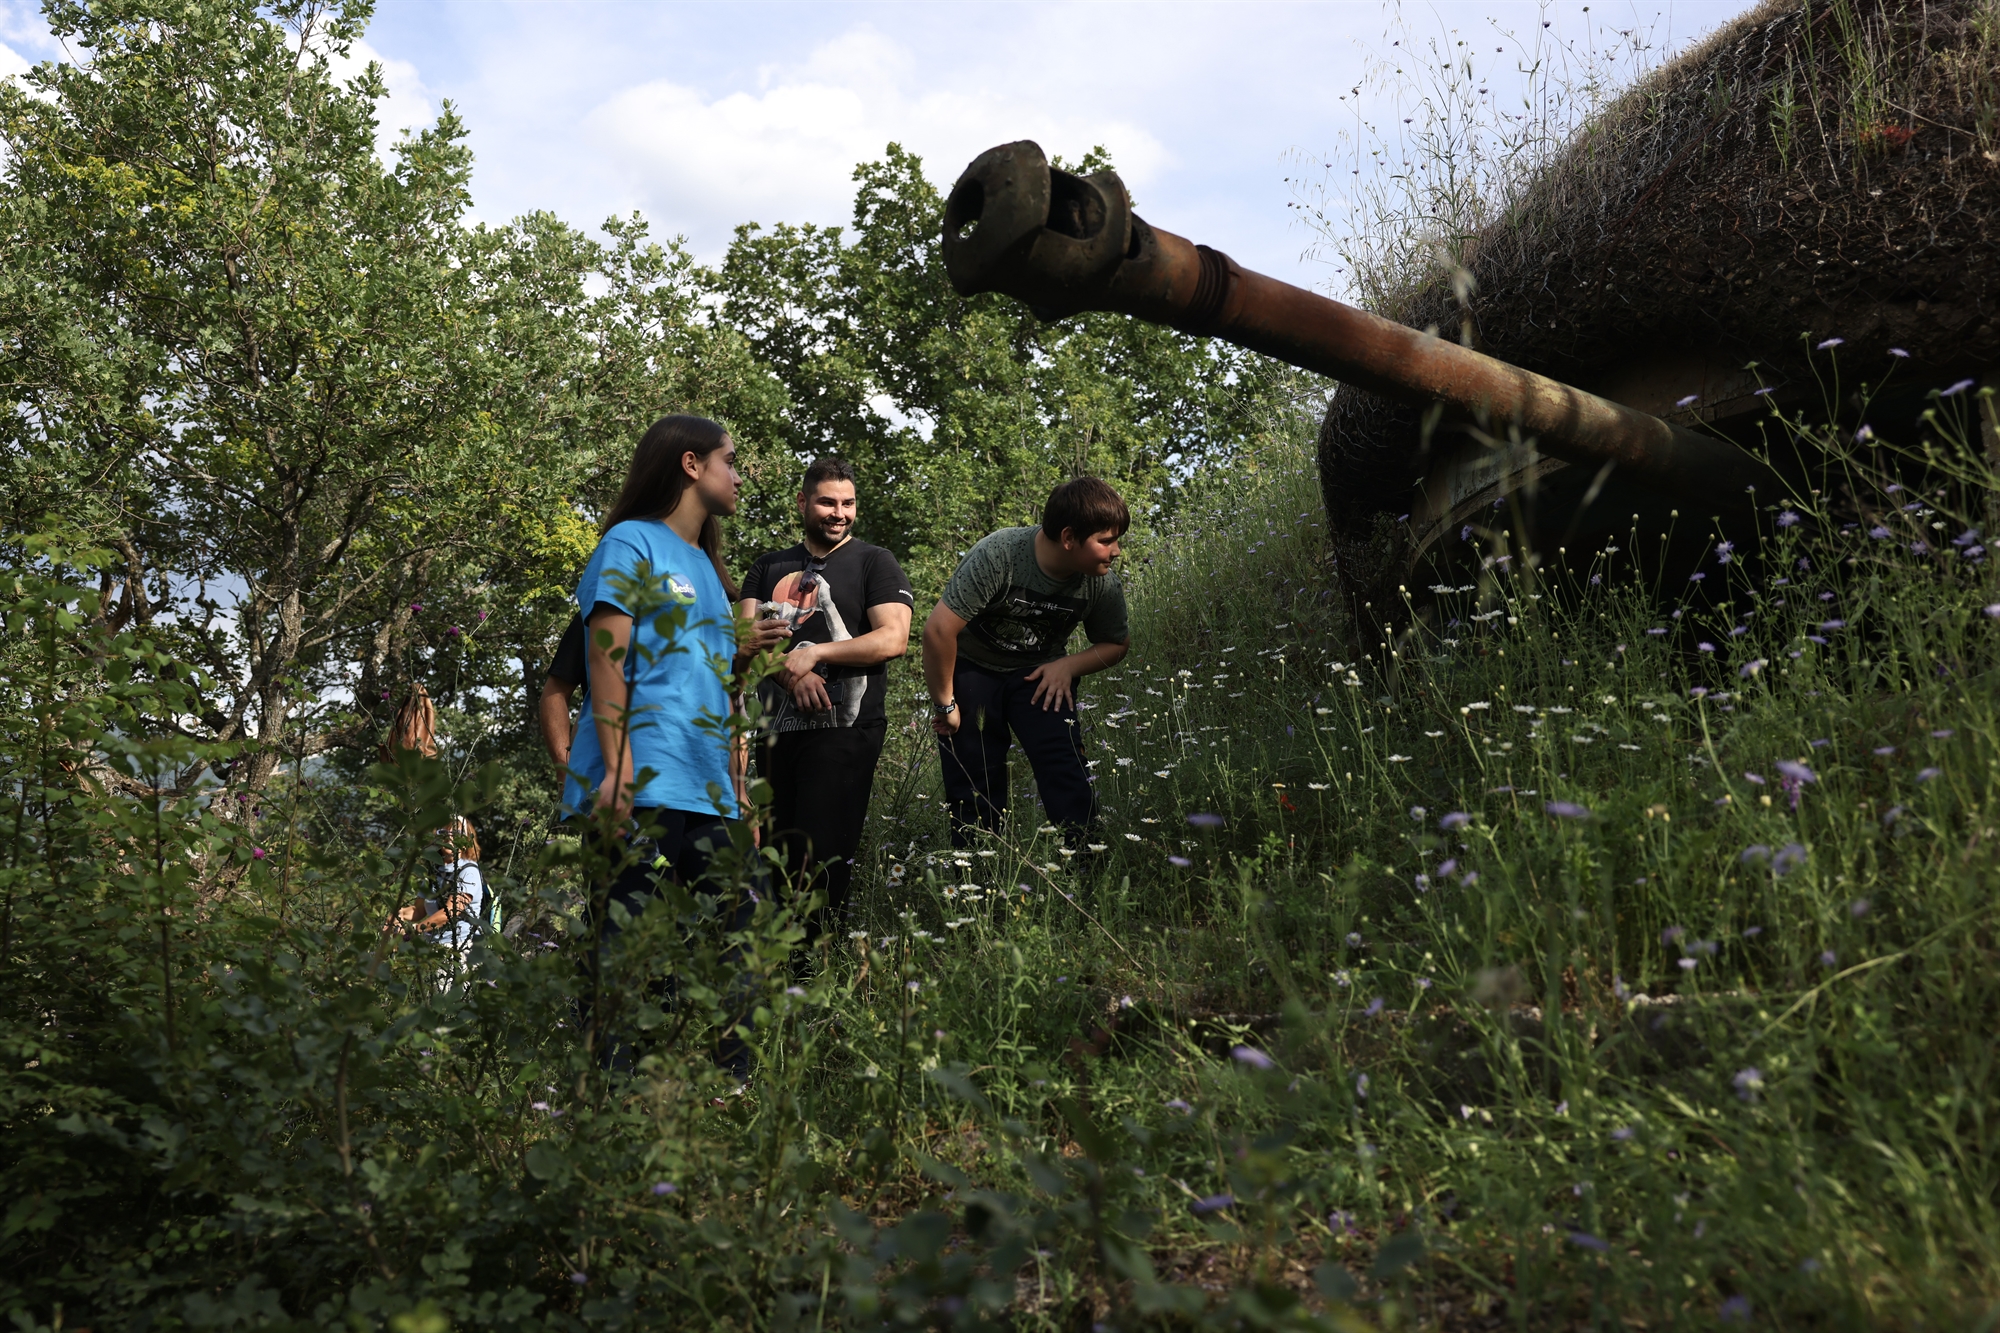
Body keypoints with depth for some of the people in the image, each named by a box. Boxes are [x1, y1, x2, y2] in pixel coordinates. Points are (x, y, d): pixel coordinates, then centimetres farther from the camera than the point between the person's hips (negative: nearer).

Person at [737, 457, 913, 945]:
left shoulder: (873, 562, 5)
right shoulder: (769, 567, 18)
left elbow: (893, 639, -7)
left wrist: (814, 653, -13)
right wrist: (790, 672, -12)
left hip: (844, 728, -5)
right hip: (777, 728, 5)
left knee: (821, 856, -12)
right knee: (777, 854, 7)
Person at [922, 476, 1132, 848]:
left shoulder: (1102, 583, -16)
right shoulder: (998, 555, -30)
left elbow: (1116, 644, 4)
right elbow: (939, 629, -29)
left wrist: (1067, 666, -15)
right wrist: (945, 704, -20)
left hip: (1039, 674, 3)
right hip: (972, 668, -2)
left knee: (1067, 776, -15)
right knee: (974, 794, -1)